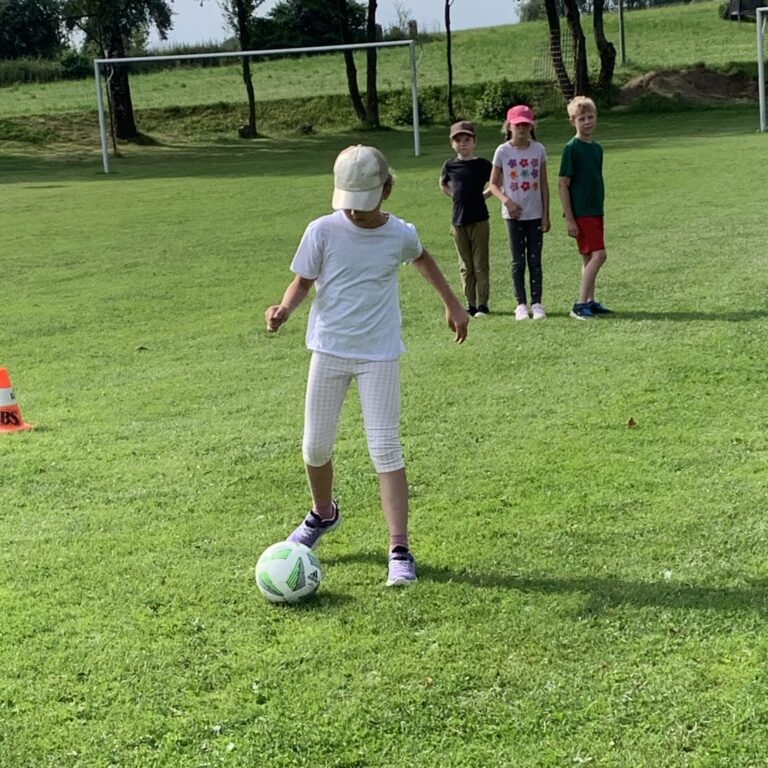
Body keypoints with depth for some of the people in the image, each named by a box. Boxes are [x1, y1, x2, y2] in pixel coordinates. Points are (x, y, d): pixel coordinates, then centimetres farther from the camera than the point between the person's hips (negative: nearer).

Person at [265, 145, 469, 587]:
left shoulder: (400, 235, -4)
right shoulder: (323, 231, -9)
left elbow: (423, 259, 18)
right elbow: (303, 282, -3)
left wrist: (452, 304, 26)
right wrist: (285, 309, -25)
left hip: (380, 355, -1)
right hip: (330, 351, 1)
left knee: (385, 450, -8)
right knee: (316, 447, 8)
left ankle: (400, 551, -6)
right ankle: (324, 514, 39)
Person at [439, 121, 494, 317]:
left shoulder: (482, 165, -2)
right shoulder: (450, 165, 5)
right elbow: (443, 185, 23)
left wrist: (484, 195, 1)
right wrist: (456, 196, 10)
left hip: (479, 220, -3)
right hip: (458, 221, 3)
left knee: (481, 265, 0)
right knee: (465, 267, 8)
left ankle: (482, 304, 3)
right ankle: (470, 304, 14)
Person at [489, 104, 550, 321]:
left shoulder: (538, 149, 1)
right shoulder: (503, 151, -3)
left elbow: (544, 184, 5)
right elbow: (493, 184, 2)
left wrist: (546, 214, 1)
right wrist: (506, 201, -16)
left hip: (535, 213, 1)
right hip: (514, 214, -1)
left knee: (535, 259, 3)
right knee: (518, 260, 3)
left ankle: (536, 303, 7)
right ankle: (521, 304, 9)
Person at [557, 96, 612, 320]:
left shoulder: (596, 148, 11)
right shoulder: (571, 148, -11)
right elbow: (562, 185, -12)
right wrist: (569, 219, -15)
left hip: (596, 211, 7)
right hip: (580, 213, -7)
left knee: (589, 257, 10)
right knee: (598, 254, -13)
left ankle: (590, 302, 16)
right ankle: (580, 304, -11)